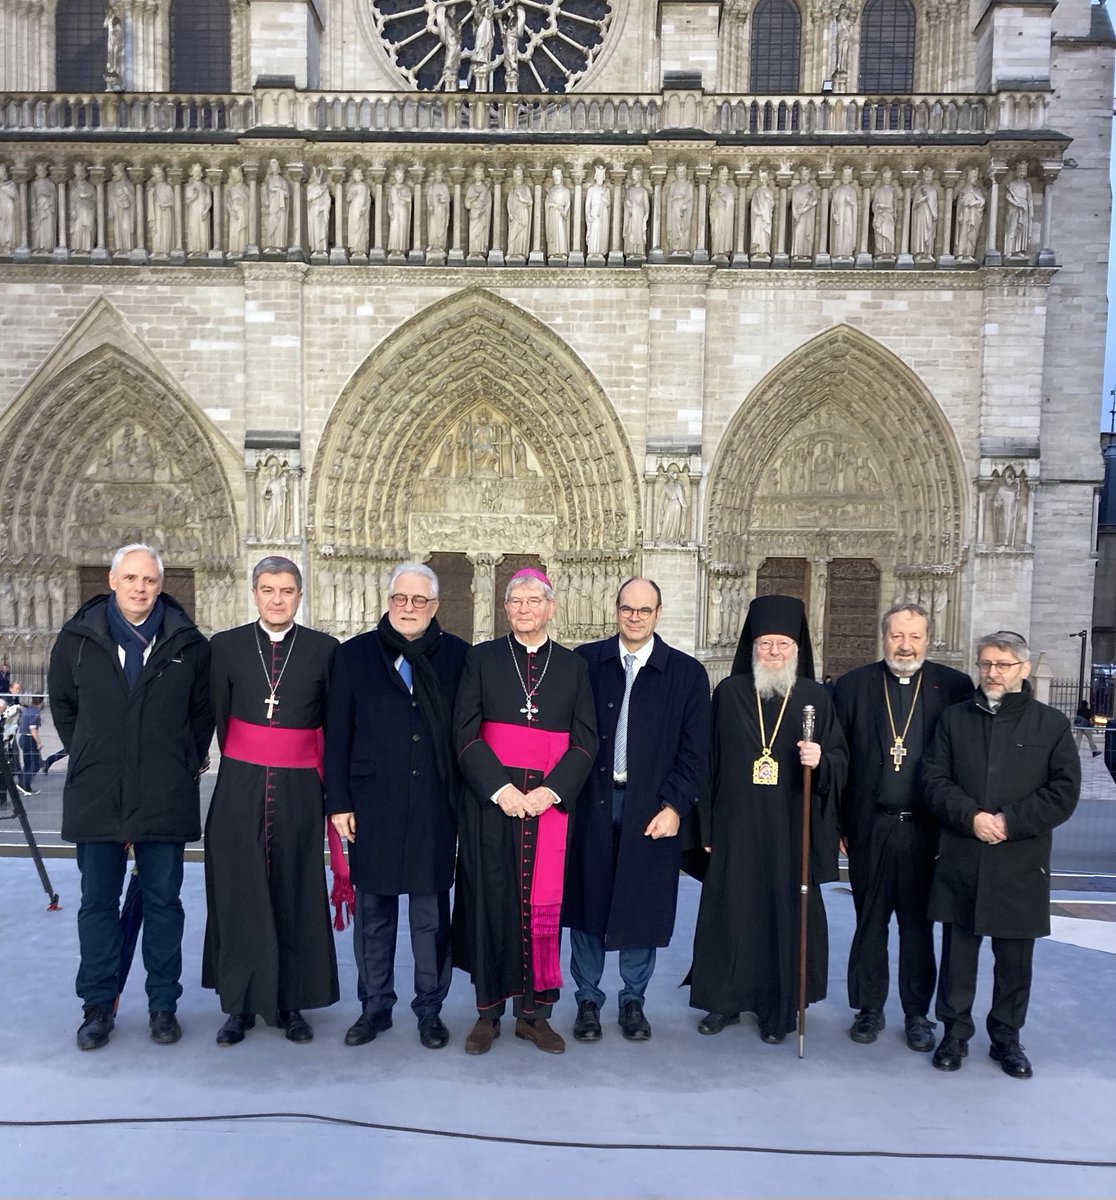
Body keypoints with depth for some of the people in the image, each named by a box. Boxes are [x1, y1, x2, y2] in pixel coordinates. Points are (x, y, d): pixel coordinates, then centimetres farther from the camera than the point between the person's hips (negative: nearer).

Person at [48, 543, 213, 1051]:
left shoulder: (188, 643, -2)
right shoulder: (78, 638, 1)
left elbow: (203, 709, 9)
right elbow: (62, 702, 15)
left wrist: (189, 761, 6)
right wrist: (86, 757, 12)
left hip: (165, 798, -1)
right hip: (96, 796, 1)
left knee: (163, 902, 9)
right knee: (98, 903, 11)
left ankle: (163, 1005, 22)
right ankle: (98, 1005, 25)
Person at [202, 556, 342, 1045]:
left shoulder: (324, 649, 1)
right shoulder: (227, 646, 3)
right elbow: (218, 716, 6)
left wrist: (319, 778, 3)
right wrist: (242, 765, 5)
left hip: (298, 790, 0)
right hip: (241, 790, 1)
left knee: (295, 894, 5)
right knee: (239, 894, 5)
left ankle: (291, 1004, 19)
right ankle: (240, 1005, 19)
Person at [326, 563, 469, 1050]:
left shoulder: (456, 655, 1)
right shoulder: (355, 654, 4)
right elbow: (337, 733, 4)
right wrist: (338, 802, 0)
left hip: (435, 806, -1)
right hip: (372, 805, 1)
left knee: (431, 915, 8)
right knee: (373, 913, 12)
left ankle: (430, 1009, 25)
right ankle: (375, 1007, 28)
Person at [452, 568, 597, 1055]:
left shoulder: (574, 667, 8)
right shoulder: (482, 659, 4)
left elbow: (586, 741, 3)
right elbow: (464, 732, -2)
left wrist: (550, 791, -11)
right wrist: (500, 788, -14)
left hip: (551, 802, 1)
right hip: (491, 801, -1)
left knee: (543, 904, 4)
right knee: (491, 900, 3)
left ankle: (533, 1012, 18)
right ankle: (488, 1011, 18)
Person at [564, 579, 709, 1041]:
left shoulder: (687, 673, 0)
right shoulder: (585, 661, 1)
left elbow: (694, 751, 0)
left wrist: (674, 806, -7)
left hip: (651, 809, 0)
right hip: (591, 803, 0)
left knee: (643, 908, 9)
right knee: (586, 903, 9)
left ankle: (633, 1001, 29)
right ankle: (588, 1000, 27)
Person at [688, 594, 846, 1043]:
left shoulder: (815, 698, 2)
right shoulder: (729, 693, 2)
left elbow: (840, 759, 4)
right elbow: (709, 761, 2)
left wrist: (821, 761, -20)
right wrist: (706, 826, 0)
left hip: (791, 830, 0)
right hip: (736, 827, 0)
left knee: (786, 913, 6)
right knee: (731, 910, 7)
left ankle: (779, 1008, 22)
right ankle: (726, 999, 25)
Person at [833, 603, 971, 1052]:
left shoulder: (954, 687, -1)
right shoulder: (853, 685, 1)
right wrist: (838, 824, -1)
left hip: (926, 829, 0)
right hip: (870, 828, 1)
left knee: (919, 926, 12)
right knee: (869, 922, 12)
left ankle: (918, 1013, 28)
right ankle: (870, 1009, 28)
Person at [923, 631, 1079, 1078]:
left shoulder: (1051, 724, 2)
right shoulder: (954, 718, 7)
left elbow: (1063, 793, -3)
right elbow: (935, 780, 2)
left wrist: (1010, 822, -13)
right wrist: (970, 816, -14)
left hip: (1021, 865, -1)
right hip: (960, 862, 1)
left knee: (1015, 959, 10)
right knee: (957, 952, 9)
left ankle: (1007, 1038, 28)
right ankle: (955, 1033, 24)